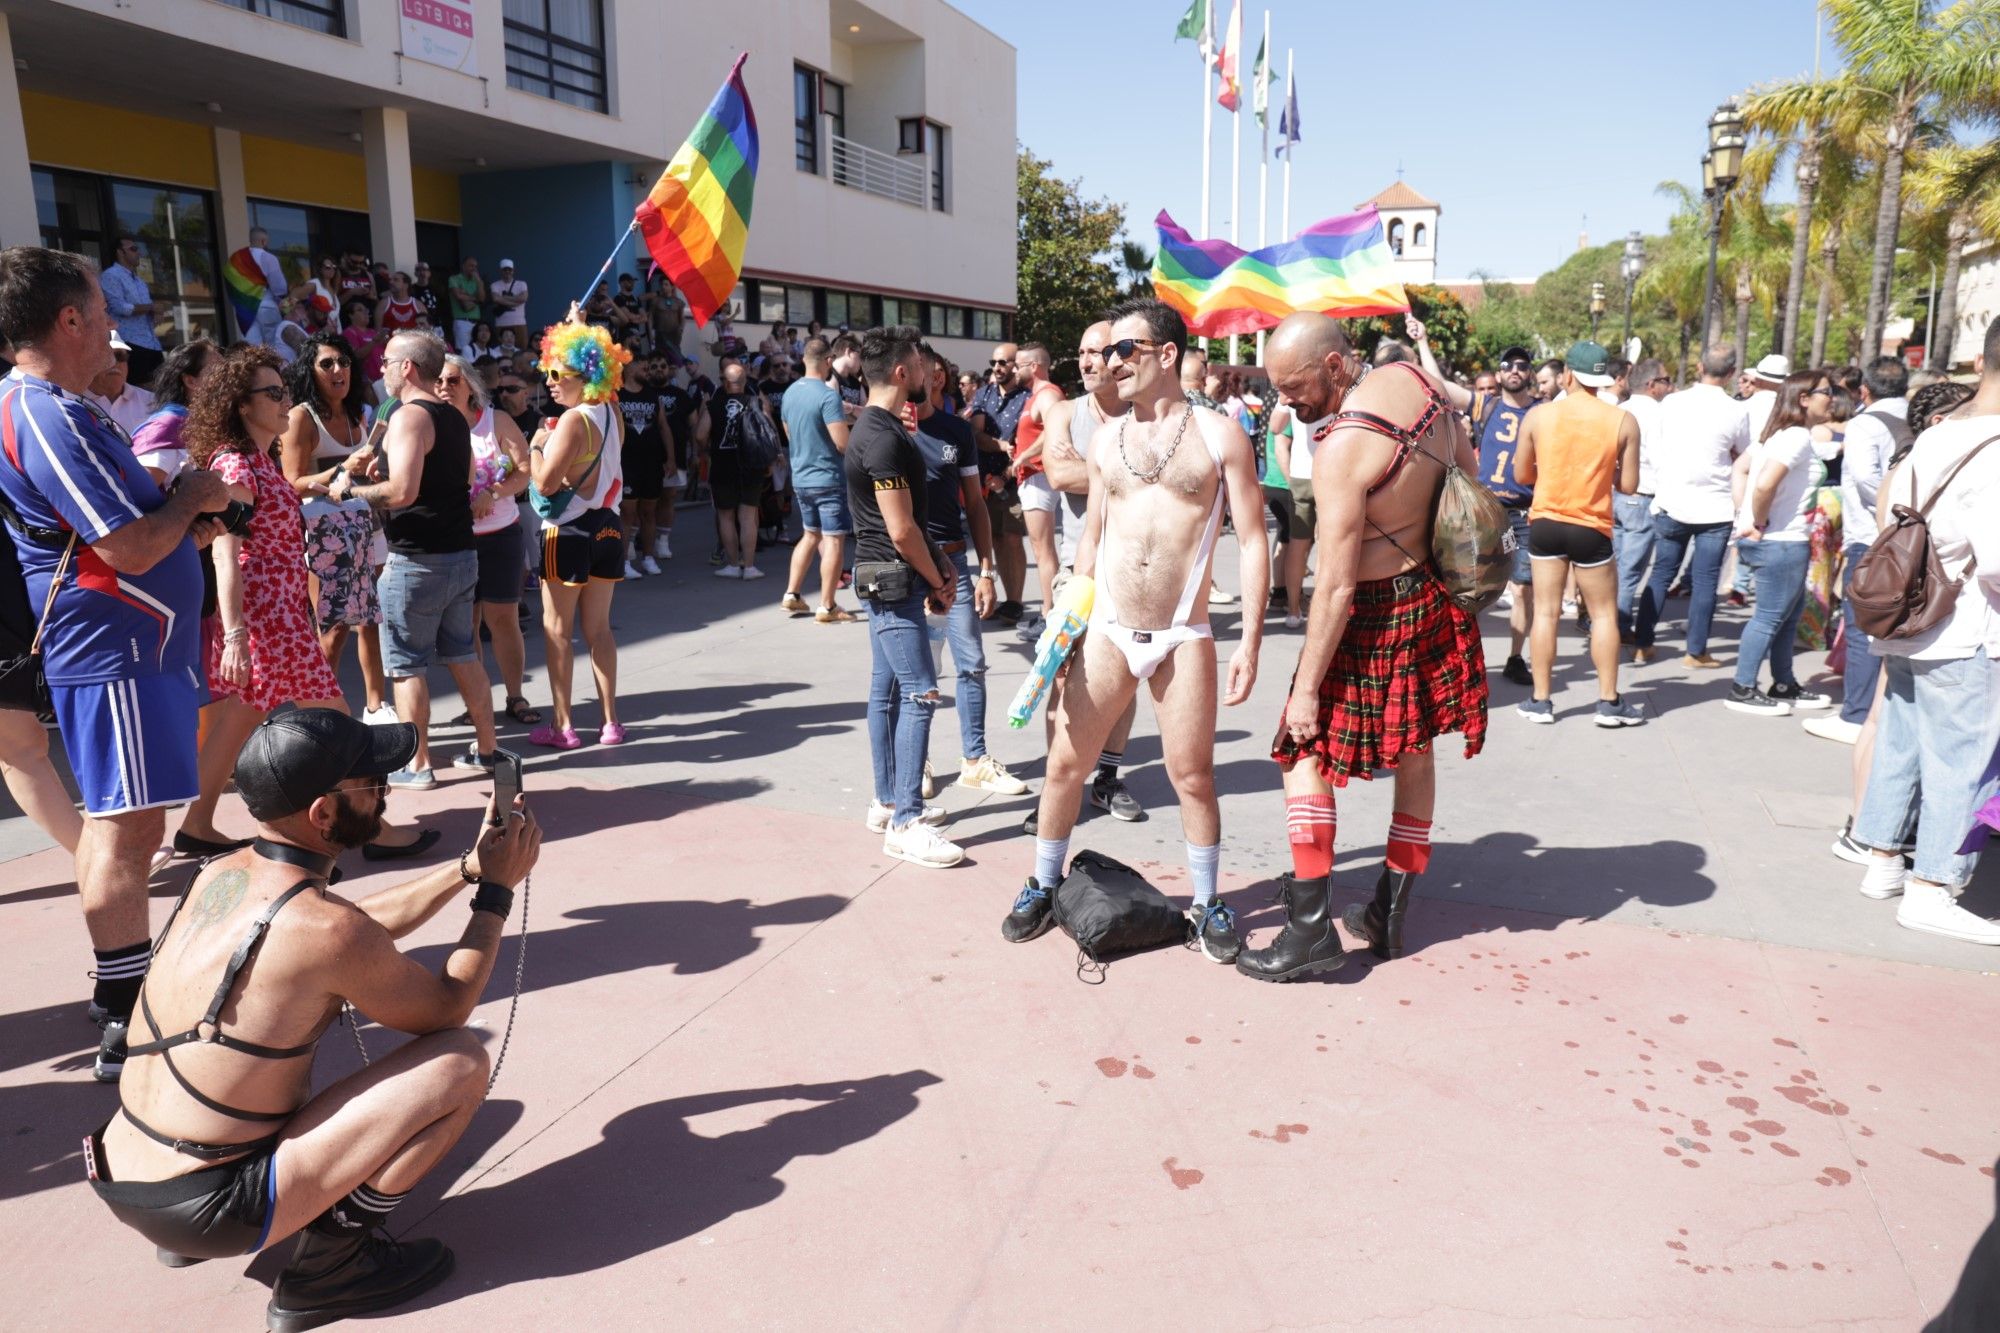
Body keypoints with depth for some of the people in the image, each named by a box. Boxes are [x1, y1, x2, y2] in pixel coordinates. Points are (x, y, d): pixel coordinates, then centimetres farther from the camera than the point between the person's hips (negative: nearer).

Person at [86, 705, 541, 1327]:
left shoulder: (219, 874, 0)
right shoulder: (323, 927, -24)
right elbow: (447, 1007, -6)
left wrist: (467, 866, 15)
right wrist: (497, 889, 1)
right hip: (204, 1212, -8)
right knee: (461, 1062, -10)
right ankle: (330, 1262, -2)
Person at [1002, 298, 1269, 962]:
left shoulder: (1219, 435, -3)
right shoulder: (1105, 441, 8)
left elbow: (1252, 541, -4)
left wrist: (1251, 638, -10)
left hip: (1184, 639, -3)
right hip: (1106, 632, 3)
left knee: (1193, 777, 4)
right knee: (1065, 764, 7)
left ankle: (1208, 905, 24)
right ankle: (1044, 888, 26)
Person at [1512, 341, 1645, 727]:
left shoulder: (1539, 415, -4)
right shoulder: (1623, 421, -5)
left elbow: (1521, 475, 3)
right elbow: (1628, 484, -3)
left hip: (1545, 522, 1)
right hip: (1591, 528, -1)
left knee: (1546, 611, 7)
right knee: (1604, 613, 10)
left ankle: (1540, 700, 10)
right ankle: (1609, 702, 13)